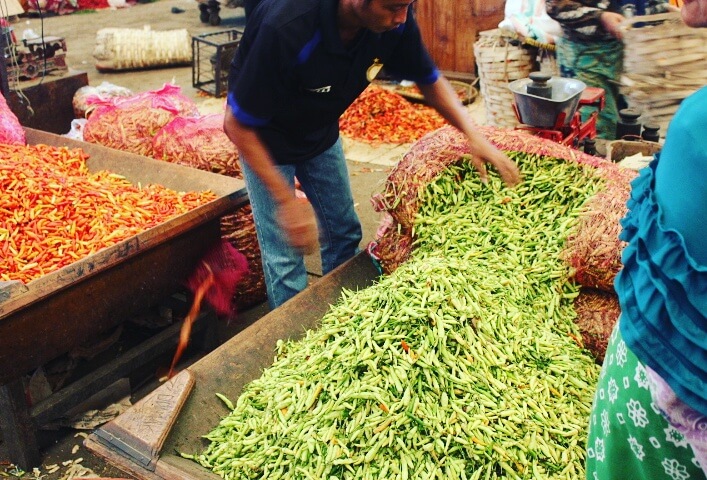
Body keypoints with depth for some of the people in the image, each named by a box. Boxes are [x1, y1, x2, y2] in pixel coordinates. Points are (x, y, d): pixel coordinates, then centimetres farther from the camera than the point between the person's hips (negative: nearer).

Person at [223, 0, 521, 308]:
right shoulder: (287, 27, -40)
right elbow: (237, 126, -29)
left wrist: (474, 135, -17)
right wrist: (287, 202, -29)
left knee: (344, 233, 13)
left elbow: (430, 80, -3)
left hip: (321, 133, 6)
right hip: (264, 140, -5)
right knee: (285, 259, -6)